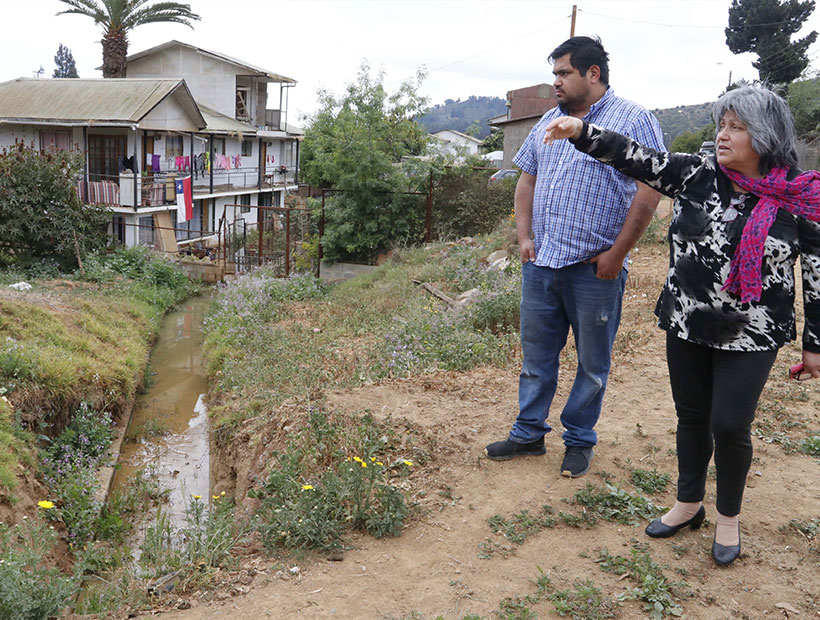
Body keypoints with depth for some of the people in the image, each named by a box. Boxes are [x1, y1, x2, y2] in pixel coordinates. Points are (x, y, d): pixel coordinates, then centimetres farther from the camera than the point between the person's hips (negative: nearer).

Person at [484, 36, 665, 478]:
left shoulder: (633, 121, -6)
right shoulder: (549, 121, 13)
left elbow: (650, 190, -12)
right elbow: (527, 180, 18)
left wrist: (616, 254, -15)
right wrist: (525, 236, 6)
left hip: (594, 270, -5)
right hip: (541, 263, 6)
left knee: (593, 363, 9)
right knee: (536, 355, 14)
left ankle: (579, 440, 25)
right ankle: (529, 434, 28)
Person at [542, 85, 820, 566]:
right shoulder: (699, 174, -3)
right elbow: (637, 159, -9)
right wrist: (581, 131, -22)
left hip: (751, 335, -3)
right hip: (687, 325, 3)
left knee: (730, 425, 0)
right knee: (691, 417, 15)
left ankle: (729, 515, 27)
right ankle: (690, 504, 37)